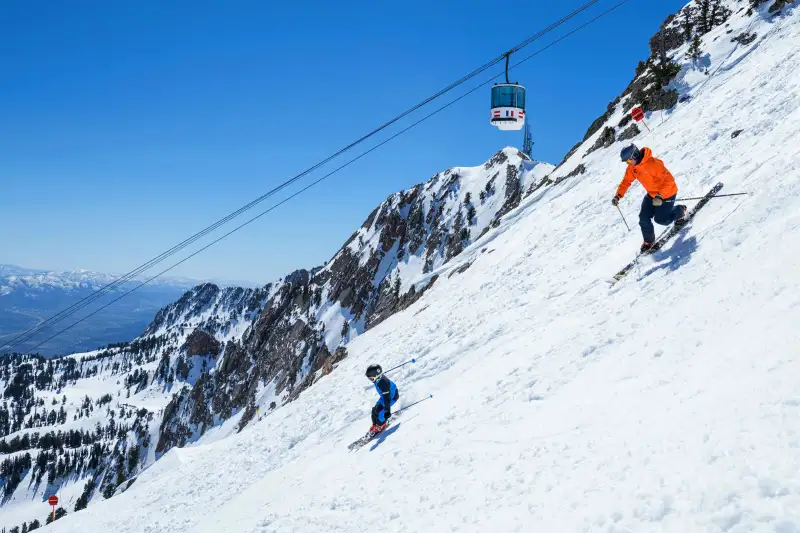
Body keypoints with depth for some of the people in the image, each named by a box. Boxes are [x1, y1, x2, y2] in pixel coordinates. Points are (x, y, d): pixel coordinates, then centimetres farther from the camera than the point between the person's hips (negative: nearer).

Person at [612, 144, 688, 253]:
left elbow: (669, 180, -32)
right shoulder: (632, 168, -10)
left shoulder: (653, 163, -35)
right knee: (644, 218, -2)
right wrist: (618, 195, -13)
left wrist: (660, 196, -39)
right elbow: (626, 181, 1)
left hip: (667, 193, -7)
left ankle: (681, 211, 28)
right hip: (652, 194, 7)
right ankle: (648, 241, 19)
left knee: (660, 219, 0)